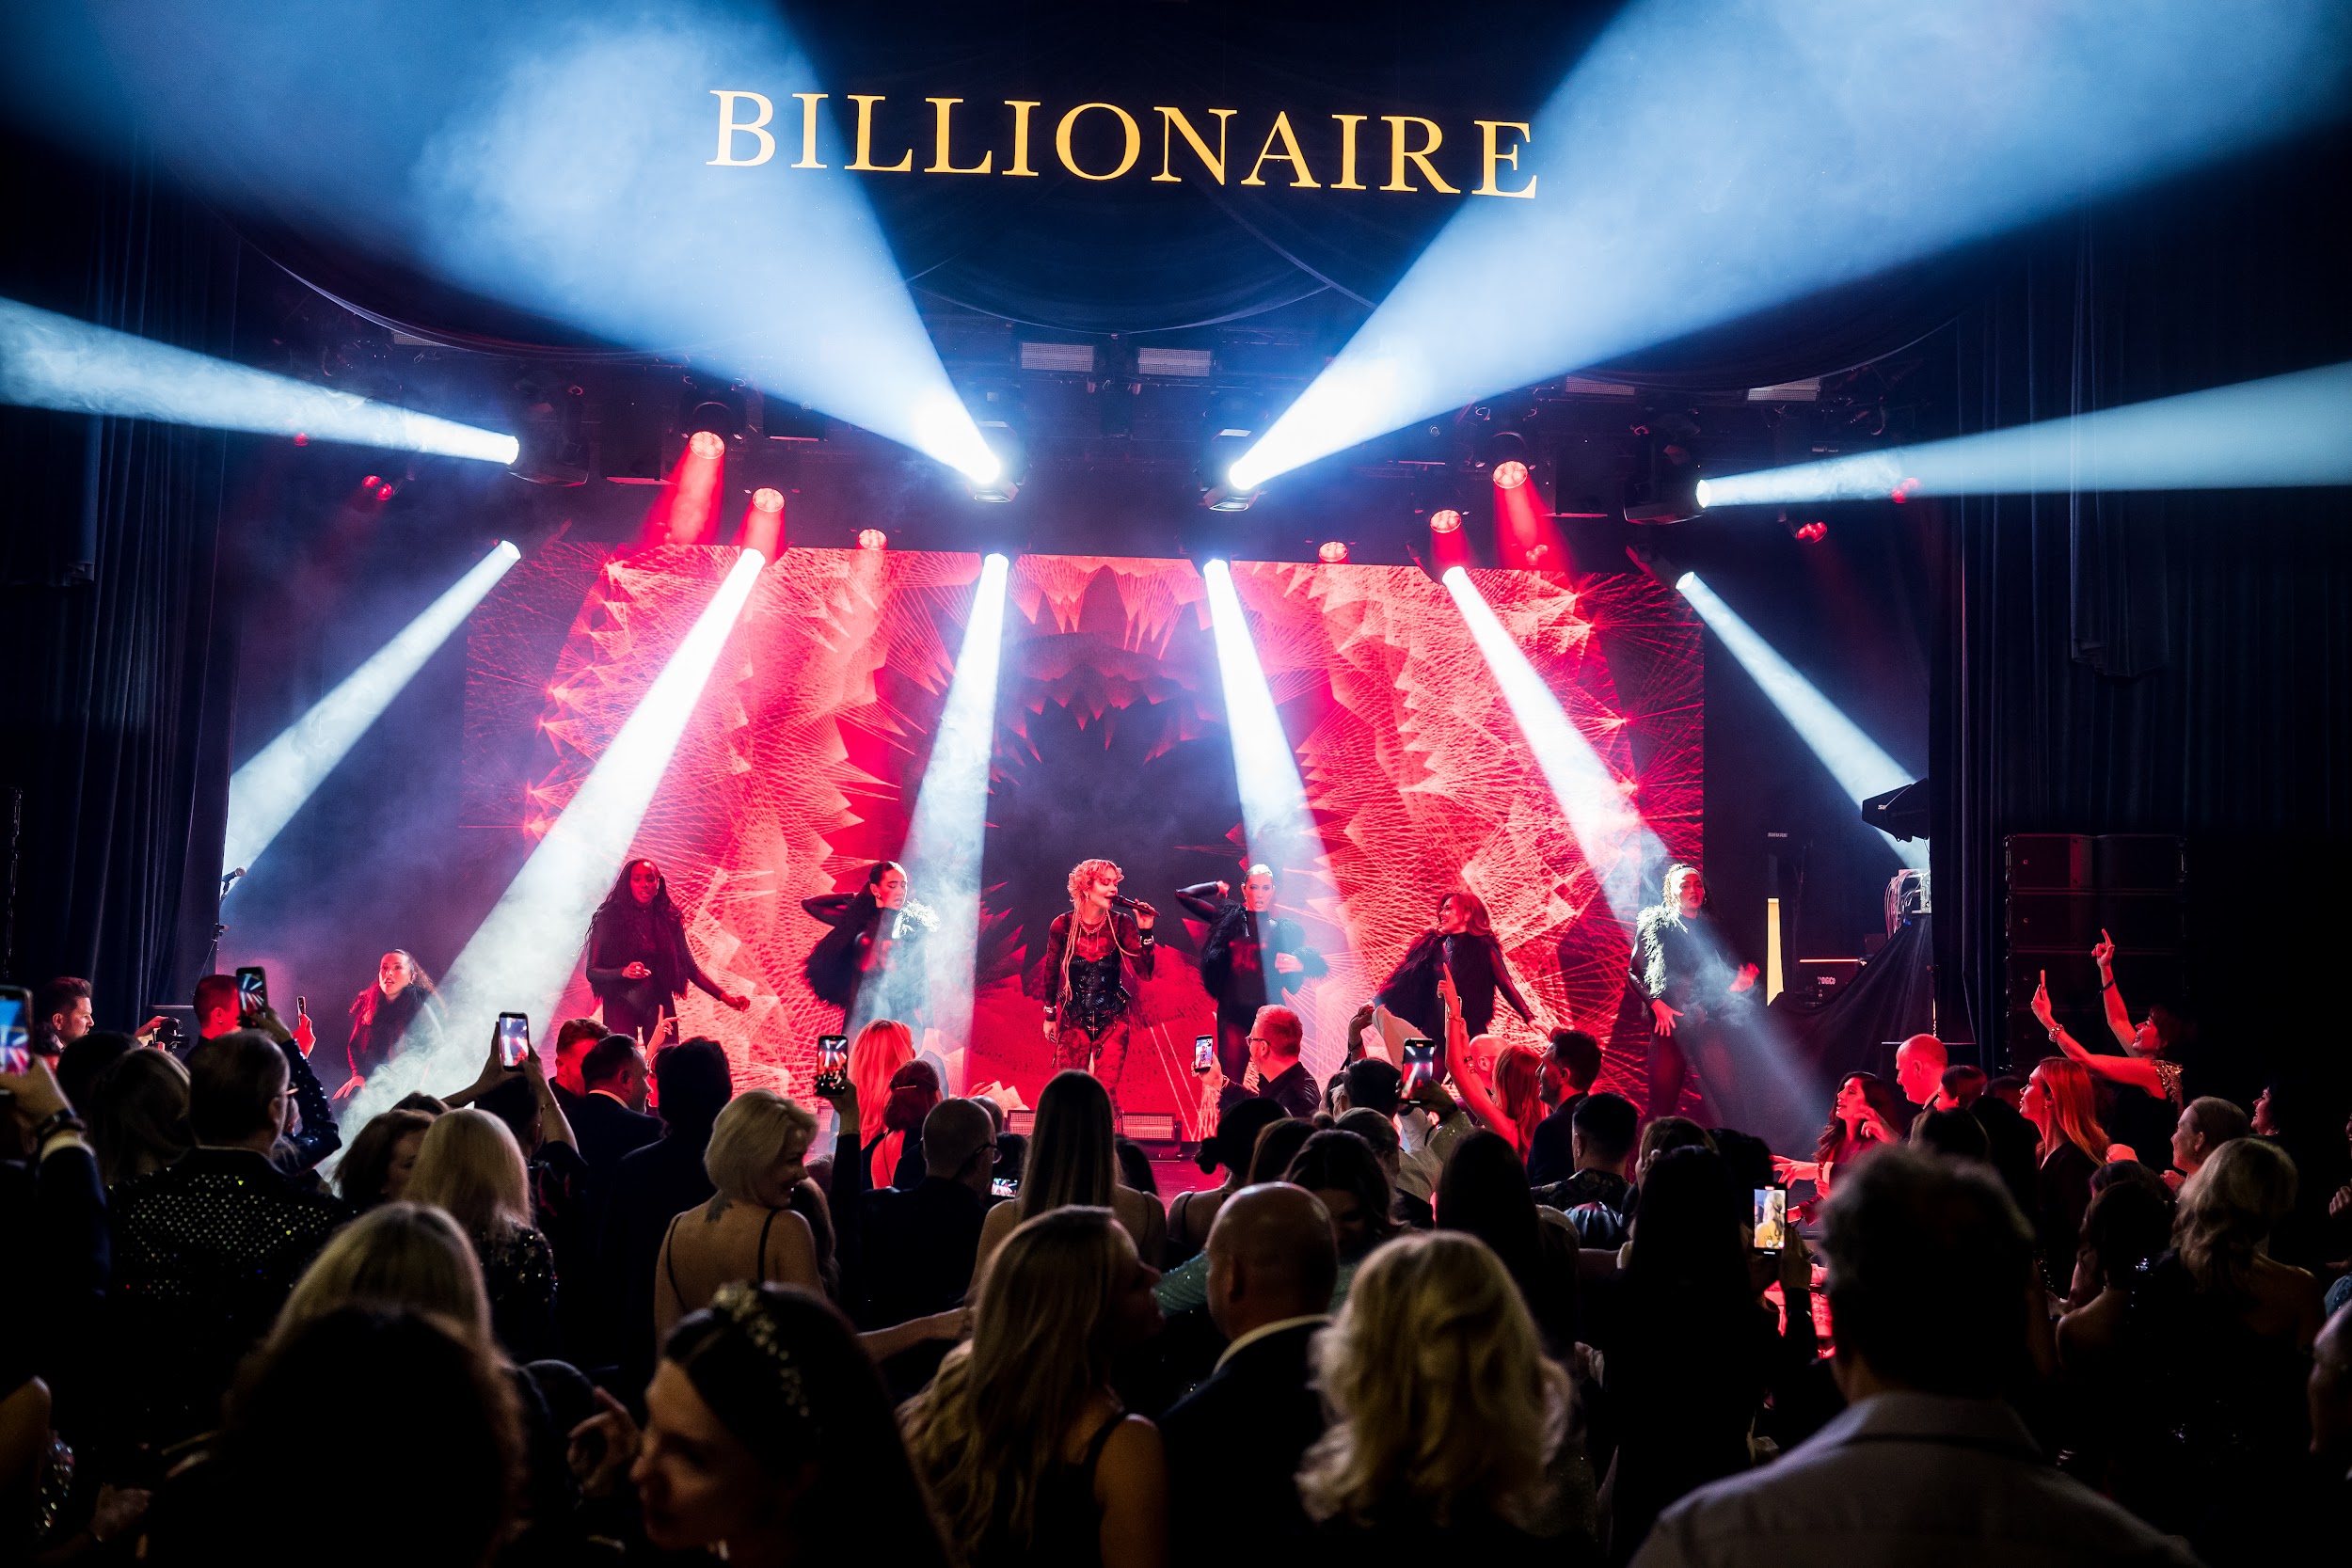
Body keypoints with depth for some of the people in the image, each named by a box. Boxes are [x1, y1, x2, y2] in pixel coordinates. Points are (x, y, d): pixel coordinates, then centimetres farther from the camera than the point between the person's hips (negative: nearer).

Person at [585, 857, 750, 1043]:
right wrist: (624, 972, -22)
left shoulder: (669, 920, 6)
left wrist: (723, 995, -1)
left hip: (658, 1005, 2)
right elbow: (592, 971, -4)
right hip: (621, 1005, -2)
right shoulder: (609, 919, -1)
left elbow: (690, 968, 8)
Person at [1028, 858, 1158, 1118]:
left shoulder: (1121, 924, -6)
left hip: (1112, 1020, 0)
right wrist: (1050, 1015, 13)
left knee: (1106, 1091, -6)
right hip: (1073, 1018, 0)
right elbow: (1050, 972, 8)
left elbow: (1144, 972, -12)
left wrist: (1145, 931, -22)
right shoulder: (1062, 926, -7)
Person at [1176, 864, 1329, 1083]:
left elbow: (1318, 963, 1)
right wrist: (1217, 887, 18)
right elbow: (1183, 895, 11)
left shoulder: (1284, 929, 5)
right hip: (1233, 1013, 2)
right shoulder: (1229, 918, 10)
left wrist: (1300, 963, -19)